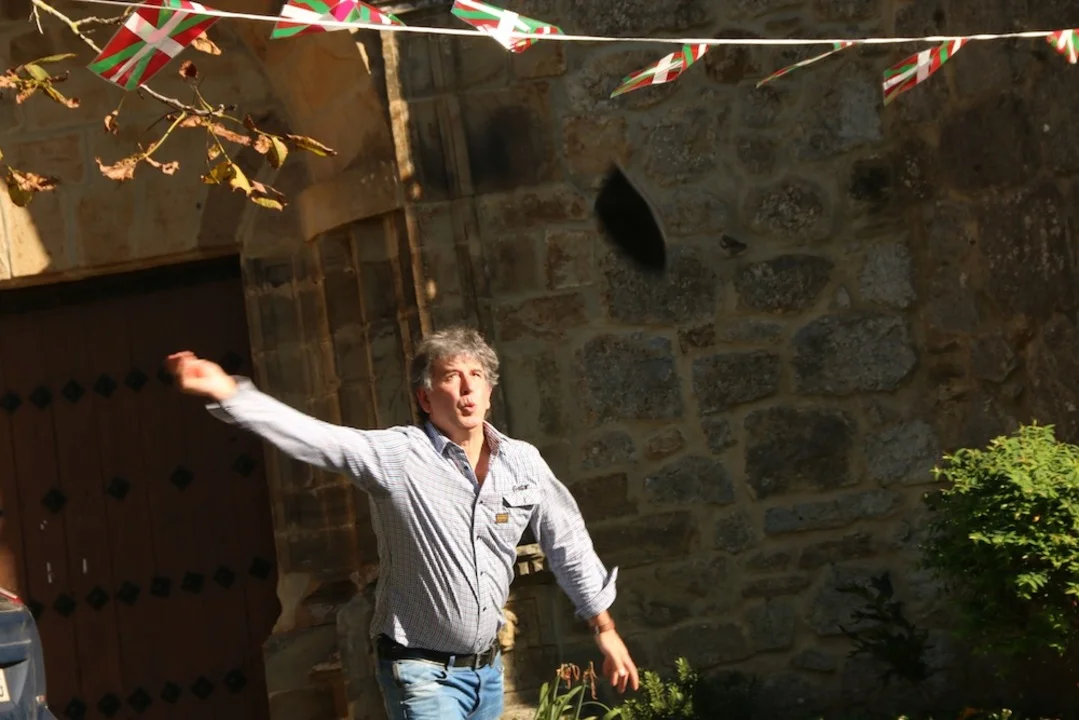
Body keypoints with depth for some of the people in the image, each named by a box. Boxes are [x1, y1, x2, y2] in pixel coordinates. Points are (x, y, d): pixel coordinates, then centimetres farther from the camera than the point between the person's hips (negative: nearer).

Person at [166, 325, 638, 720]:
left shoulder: (523, 463, 1)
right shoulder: (396, 455, -13)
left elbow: (568, 543, 10)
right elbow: (313, 437, -25)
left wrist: (605, 630, 13)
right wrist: (228, 393, -38)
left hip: (487, 668, 5)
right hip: (422, 672, -5)